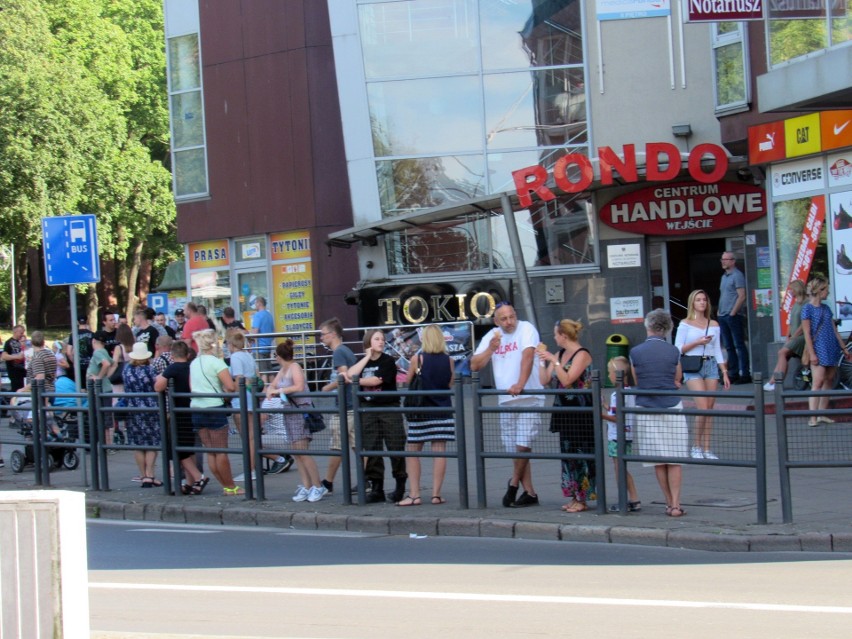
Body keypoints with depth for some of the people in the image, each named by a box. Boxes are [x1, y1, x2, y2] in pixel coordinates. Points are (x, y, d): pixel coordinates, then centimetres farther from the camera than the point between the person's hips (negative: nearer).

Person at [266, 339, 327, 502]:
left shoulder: (295, 368, -11)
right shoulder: (283, 370, 15)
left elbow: (299, 387, -25)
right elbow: (272, 386, 17)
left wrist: (279, 390, -21)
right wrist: (270, 391, -6)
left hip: (300, 411, -9)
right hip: (289, 413, 9)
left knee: (302, 451, -12)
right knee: (297, 452, 5)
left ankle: (318, 487, -9)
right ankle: (306, 486, 5)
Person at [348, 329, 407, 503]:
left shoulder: (388, 361, -3)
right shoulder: (363, 362, 11)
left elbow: (377, 380, -15)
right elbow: (350, 374, -8)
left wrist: (359, 381, -1)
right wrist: (367, 357, -7)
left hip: (389, 408, -4)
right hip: (369, 409, 4)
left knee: (395, 447, -4)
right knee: (371, 449, 2)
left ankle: (400, 485, 8)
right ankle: (376, 487, 7)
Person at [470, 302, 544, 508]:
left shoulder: (526, 329, -7)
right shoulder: (491, 336, 11)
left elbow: (527, 356, -22)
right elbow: (475, 365, 8)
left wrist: (520, 384, -34)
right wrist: (491, 349, -8)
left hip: (529, 399, -6)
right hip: (506, 401, 6)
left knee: (523, 446, -15)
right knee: (514, 450, 7)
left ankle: (514, 484, 3)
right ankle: (529, 493, 14)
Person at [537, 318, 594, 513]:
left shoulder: (582, 355, -11)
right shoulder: (560, 355, 12)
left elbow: (567, 380, -21)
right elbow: (544, 380, 11)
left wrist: (554, 361, -21)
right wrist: (542, 360, 4)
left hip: (582, 412, -9)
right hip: (565, 412, 9)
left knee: (582, 454, -5)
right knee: (568, 453, 10)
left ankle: (583, 498, -2)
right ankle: (575, 496, 16)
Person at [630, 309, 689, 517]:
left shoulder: (635, 352, -2)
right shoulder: (673, 352, -1)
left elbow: (637, 382, 5)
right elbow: (677, 381, 9)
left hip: (646, 409, 0)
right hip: (672, 408, 0)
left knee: (658, 461, 7)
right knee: (674, 459, 2)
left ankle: (669, 503, 10)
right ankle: (675, 504, -2)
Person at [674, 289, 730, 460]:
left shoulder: (714, 325, 12)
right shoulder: (685, 324, 1)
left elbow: (718, 351, 14)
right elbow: (678, 349, -3)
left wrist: (725, 373, 8)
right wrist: (697, 342, -13)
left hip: (711, 365, 4)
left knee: (710, 409, 1)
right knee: (703, 407, -15)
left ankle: (706, 449, 5)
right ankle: (696, 446, -1)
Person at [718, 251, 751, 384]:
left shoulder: (737, 276, -9)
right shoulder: (724, 276, 18)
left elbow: (742, 296, -15)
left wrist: (733, 313, -16)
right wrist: (720, 311, 13)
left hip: (734, 316, -9)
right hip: (723, 317, 9)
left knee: (739, 345, -7)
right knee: (729, 347, 10)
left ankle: (745, 374, -6)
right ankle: (733, 374, 14)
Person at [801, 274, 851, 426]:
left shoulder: (826, 308, 15)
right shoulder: (807, 309, -6)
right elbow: (807, 333, -9)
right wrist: (811, 353, -15)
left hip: (831, 349, 7)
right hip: (818, 349, -7)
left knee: (829, 381, 6)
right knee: (818, 381, -14)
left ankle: (822, 414, 11)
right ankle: (812, 417, -17)